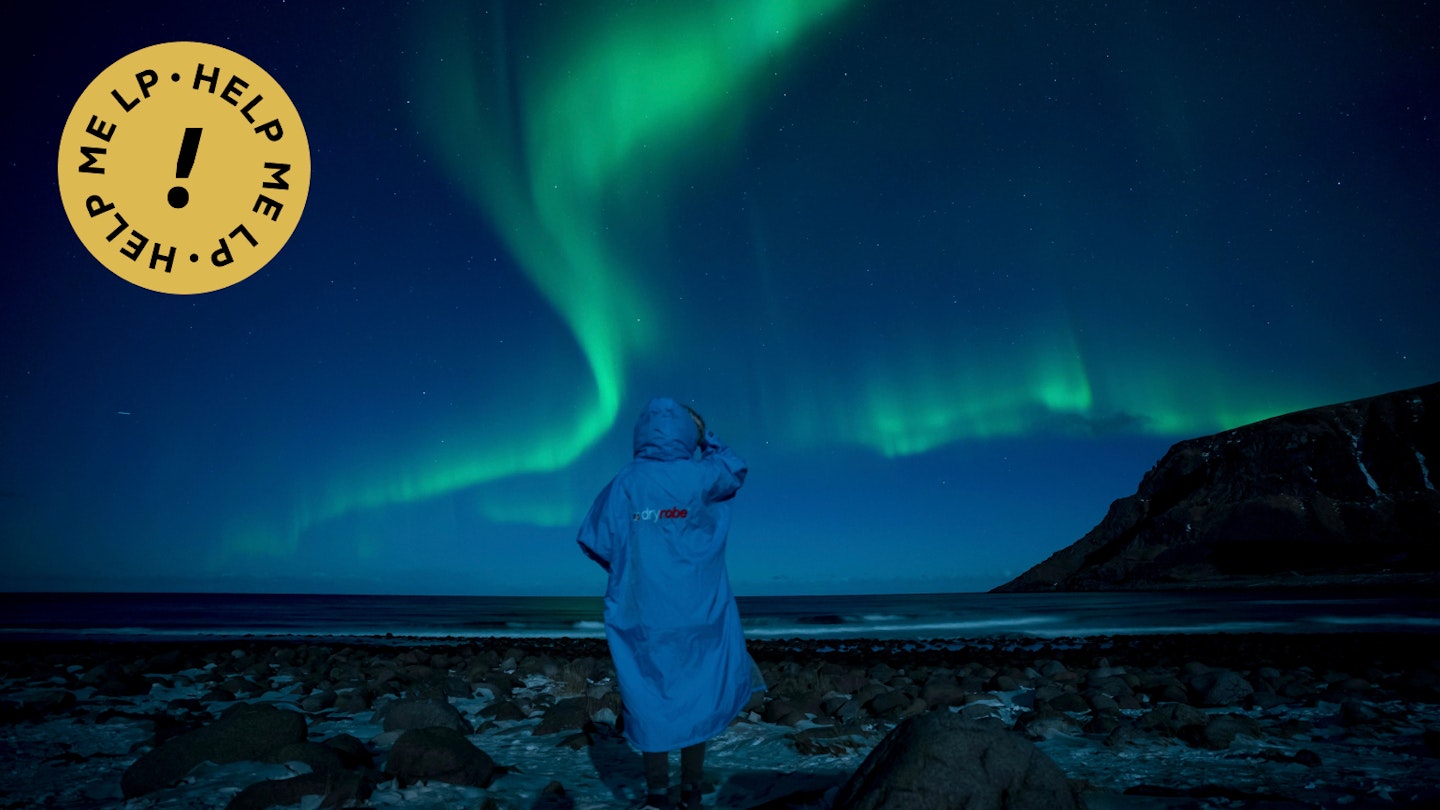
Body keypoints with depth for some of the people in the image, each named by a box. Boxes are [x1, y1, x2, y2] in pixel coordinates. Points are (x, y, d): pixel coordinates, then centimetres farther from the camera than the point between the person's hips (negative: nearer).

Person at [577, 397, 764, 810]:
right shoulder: (698, 477, -9)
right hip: (695, 614, 0)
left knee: (650, 699, 13)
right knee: (695, 698, 14)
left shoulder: (624, 482, -6)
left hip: (639, 616, 1)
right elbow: (736, 469, 12)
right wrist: (705, 435, 22)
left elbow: (597, 542, -3)